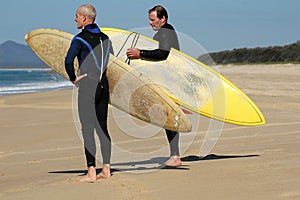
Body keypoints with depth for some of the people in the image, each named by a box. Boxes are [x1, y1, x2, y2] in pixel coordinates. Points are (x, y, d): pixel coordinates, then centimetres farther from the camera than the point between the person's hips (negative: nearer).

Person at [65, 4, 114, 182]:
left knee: (87, 129, -6)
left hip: (87, 87, -7)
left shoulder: (80, 38, -8)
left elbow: (68, 61, -20)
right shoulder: (105, 38, 13)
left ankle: (91, 172, -10)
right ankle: (106, 170, 12)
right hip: (104, 87, 7)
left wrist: (73, 79, -6)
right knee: (102, 128, 12)